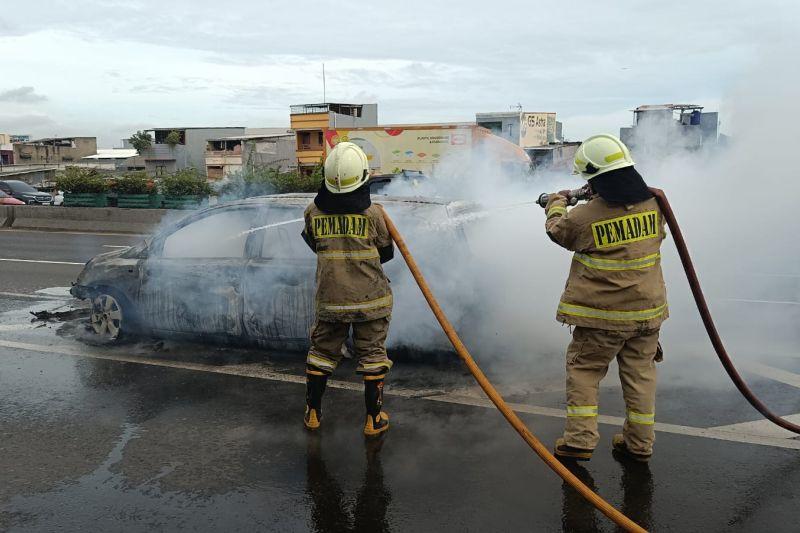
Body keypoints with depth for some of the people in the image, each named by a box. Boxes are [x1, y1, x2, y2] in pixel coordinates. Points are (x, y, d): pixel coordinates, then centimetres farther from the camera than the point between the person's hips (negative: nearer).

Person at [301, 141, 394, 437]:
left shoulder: (313, 213, -7)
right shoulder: (374, 213, -13)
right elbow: (386, 253, 0)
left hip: (330, 299, 2)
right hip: (370, 300, -2)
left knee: (322, 351, 18)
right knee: (372, 354, 10)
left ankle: (313, 412, 28)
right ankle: (374, 419, 18)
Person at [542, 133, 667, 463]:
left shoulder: (585, 217, -18)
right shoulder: (653, 203, -5)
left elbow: (557, 230, 5)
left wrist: (556, 204, 28)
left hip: (602, 315, -4)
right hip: (647, 310, 4)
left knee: (583, 369, 11)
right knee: (640, 373, 15)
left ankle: (580, 439, 8)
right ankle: (640, 442, 24)